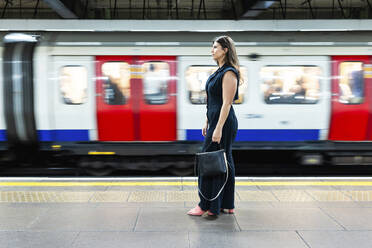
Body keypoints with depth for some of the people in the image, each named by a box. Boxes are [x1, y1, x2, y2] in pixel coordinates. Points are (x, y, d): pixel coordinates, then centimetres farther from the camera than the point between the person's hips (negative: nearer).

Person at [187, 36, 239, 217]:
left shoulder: (229, 72, -15)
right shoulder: (220, 71, 15)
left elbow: (226, 103, -20)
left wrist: (218, 129, -23)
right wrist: (207, 123, 19)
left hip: (223, 122, -10)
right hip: (216, 120, 10)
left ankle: (206, 206, 7)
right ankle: (227, 205, 21)